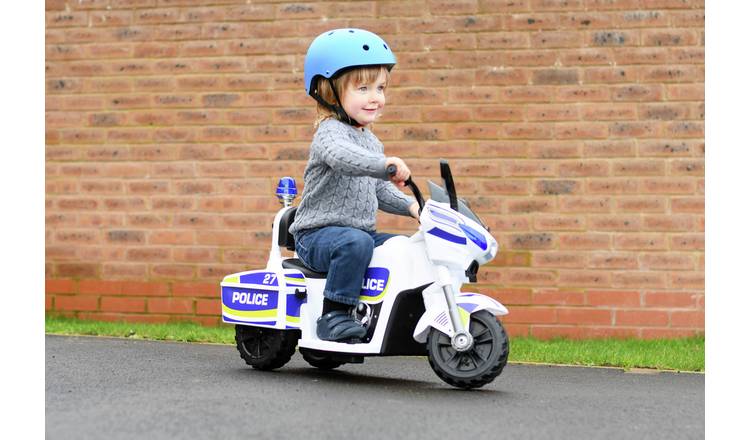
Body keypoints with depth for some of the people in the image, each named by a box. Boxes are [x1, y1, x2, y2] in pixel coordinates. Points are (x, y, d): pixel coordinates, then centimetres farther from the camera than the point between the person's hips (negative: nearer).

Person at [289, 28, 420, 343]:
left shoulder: (371, 142, 17)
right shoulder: (330, 133, -13)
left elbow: (378, 190, 24)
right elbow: (342, 157, -37)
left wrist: (409, 205, 7)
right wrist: (385, 164, -51)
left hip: (361, 231, 8)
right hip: (318, 233, -8)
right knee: (356, 243, -37)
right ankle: (334, 315, -29)